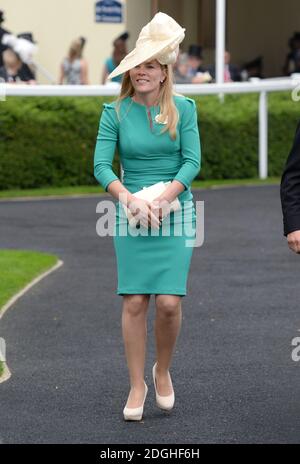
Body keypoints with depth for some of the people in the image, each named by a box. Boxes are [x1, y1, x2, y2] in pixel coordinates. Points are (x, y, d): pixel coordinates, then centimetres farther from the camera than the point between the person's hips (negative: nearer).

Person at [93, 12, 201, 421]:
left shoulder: (182, 109, 0)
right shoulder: (116, 112, -1)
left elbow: (192, 161, -5)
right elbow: (101, 165, -7)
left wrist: (164, 198, -19)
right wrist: (131, 199, -22)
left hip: (176, 212, 0)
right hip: (131, 216, 0)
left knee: (169, 301, -8)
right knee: (134, 302, -4)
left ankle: (163, 371, 16)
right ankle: (137, 385, 7)